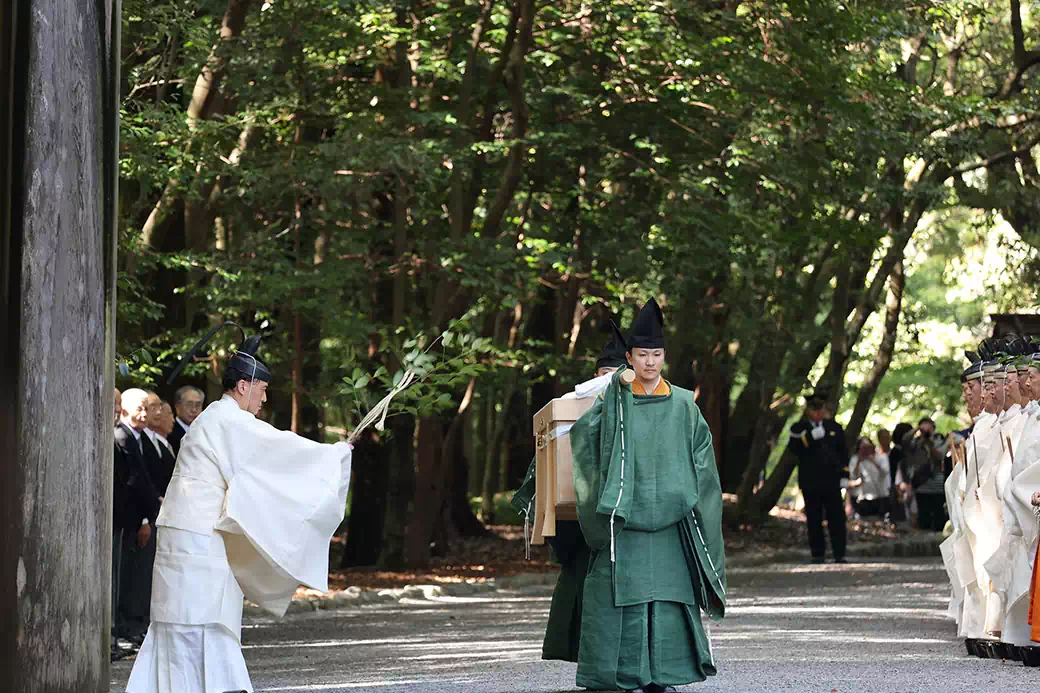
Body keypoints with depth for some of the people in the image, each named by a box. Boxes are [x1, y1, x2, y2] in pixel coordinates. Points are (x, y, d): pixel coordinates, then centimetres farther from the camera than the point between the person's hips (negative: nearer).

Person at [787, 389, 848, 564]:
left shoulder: (835, 427, 12)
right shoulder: (799, 429, 6)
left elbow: (843, 453, 13)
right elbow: (794, 448, -9)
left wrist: (844, 475, 5)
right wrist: (810, 437, -21)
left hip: (831, 481, 1)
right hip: (810, 482, -1)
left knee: (836, 518, -2)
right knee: (814, 520, 1)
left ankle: (839, 554, 1)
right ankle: (817, 554, 6)